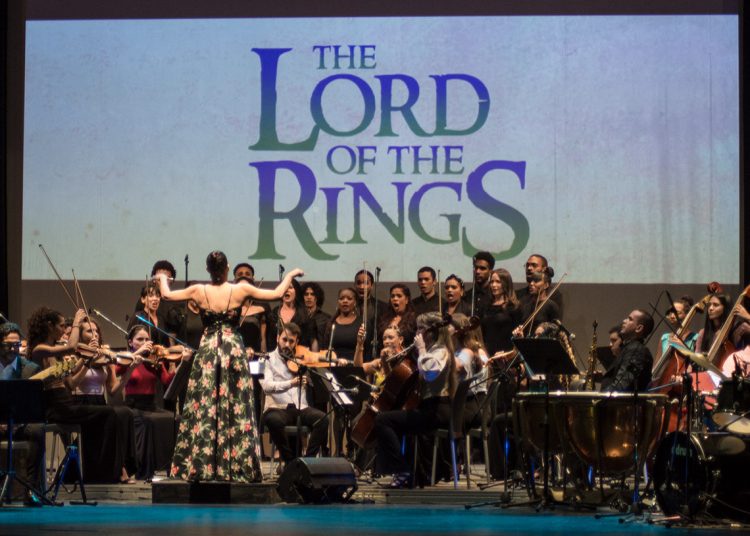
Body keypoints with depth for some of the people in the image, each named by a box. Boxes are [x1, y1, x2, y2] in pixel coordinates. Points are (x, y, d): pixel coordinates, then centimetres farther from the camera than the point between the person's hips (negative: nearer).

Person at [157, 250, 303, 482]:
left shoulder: (199, 291, -4)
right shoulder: (240, 290, -7)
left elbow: (166, 294, 7)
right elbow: (277, 294, -3)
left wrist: (163, 279, 28)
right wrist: (289, 275, 15)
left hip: (207, 350, 1)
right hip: (233, 350, -1)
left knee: (202, 410, 5)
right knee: (236, 411, 4)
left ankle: (199, 467, 3)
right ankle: (237, 467, 2)